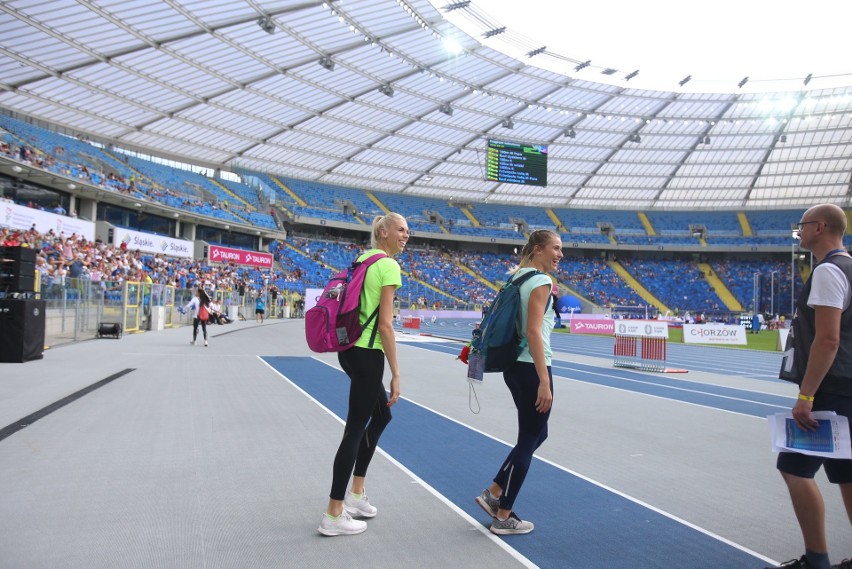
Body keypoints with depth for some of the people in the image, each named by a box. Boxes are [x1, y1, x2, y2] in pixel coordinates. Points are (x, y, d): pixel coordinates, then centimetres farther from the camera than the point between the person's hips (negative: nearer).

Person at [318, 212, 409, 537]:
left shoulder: (362, 259, 14)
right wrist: (396, 375, -14)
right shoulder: (389, 265, -13)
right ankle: (334, 515, 9)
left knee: (381, 415, 22)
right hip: (367, 353, -10)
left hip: (350, 348, 10)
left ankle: (355, 493, 29)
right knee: (356, 428, -1)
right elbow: (385, 324, -18)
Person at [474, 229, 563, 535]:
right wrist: (544, 381, -22)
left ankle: (494, 493, 22)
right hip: (531, 369, -9)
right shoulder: (541, 281, -14)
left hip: (514, 366, 9)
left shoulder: (518, 278, 14)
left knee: (536, 434, 20)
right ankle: (503, 517, 13)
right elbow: (534, 332, -21)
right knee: (528, 441, 2)